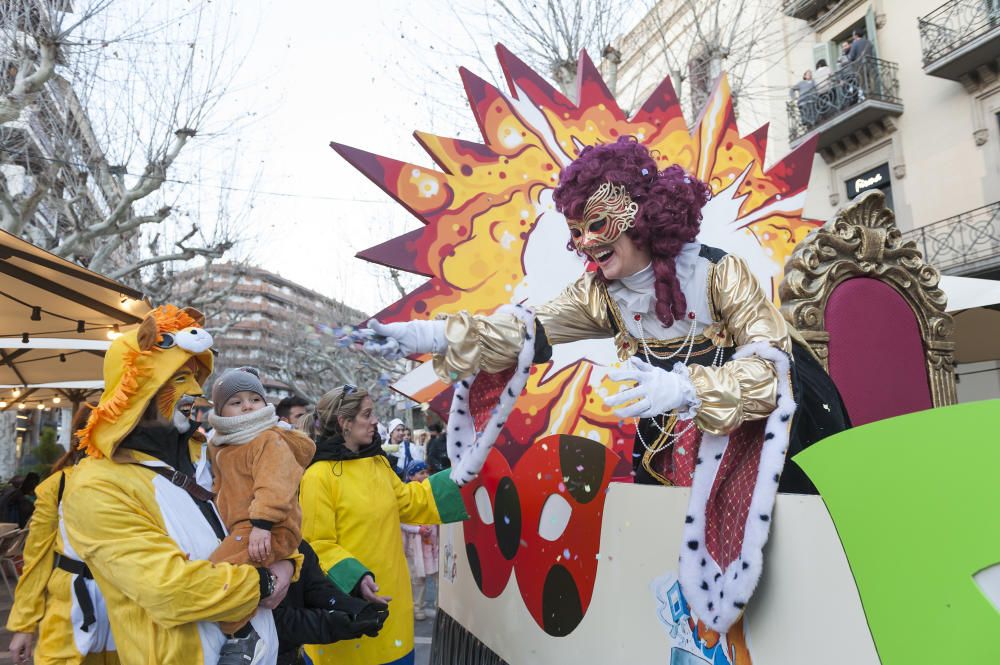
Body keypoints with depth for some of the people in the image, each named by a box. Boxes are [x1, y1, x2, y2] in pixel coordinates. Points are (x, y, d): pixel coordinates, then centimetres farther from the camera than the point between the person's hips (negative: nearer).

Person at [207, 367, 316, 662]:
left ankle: (241, 634, -10)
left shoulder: (270, 440, -14)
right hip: (239, 528, 10)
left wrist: (262, 522, -37)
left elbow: (273, 484, -28)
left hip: (268, 530, -10)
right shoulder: (220, 446, 17)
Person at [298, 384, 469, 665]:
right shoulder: (319, 476, -17)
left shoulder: (378, 463, 7)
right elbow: (317, 545, -16)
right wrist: (354, 579, -28)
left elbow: (405, 502, 12)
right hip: (348, 599, -7)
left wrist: (457, 479, 8)